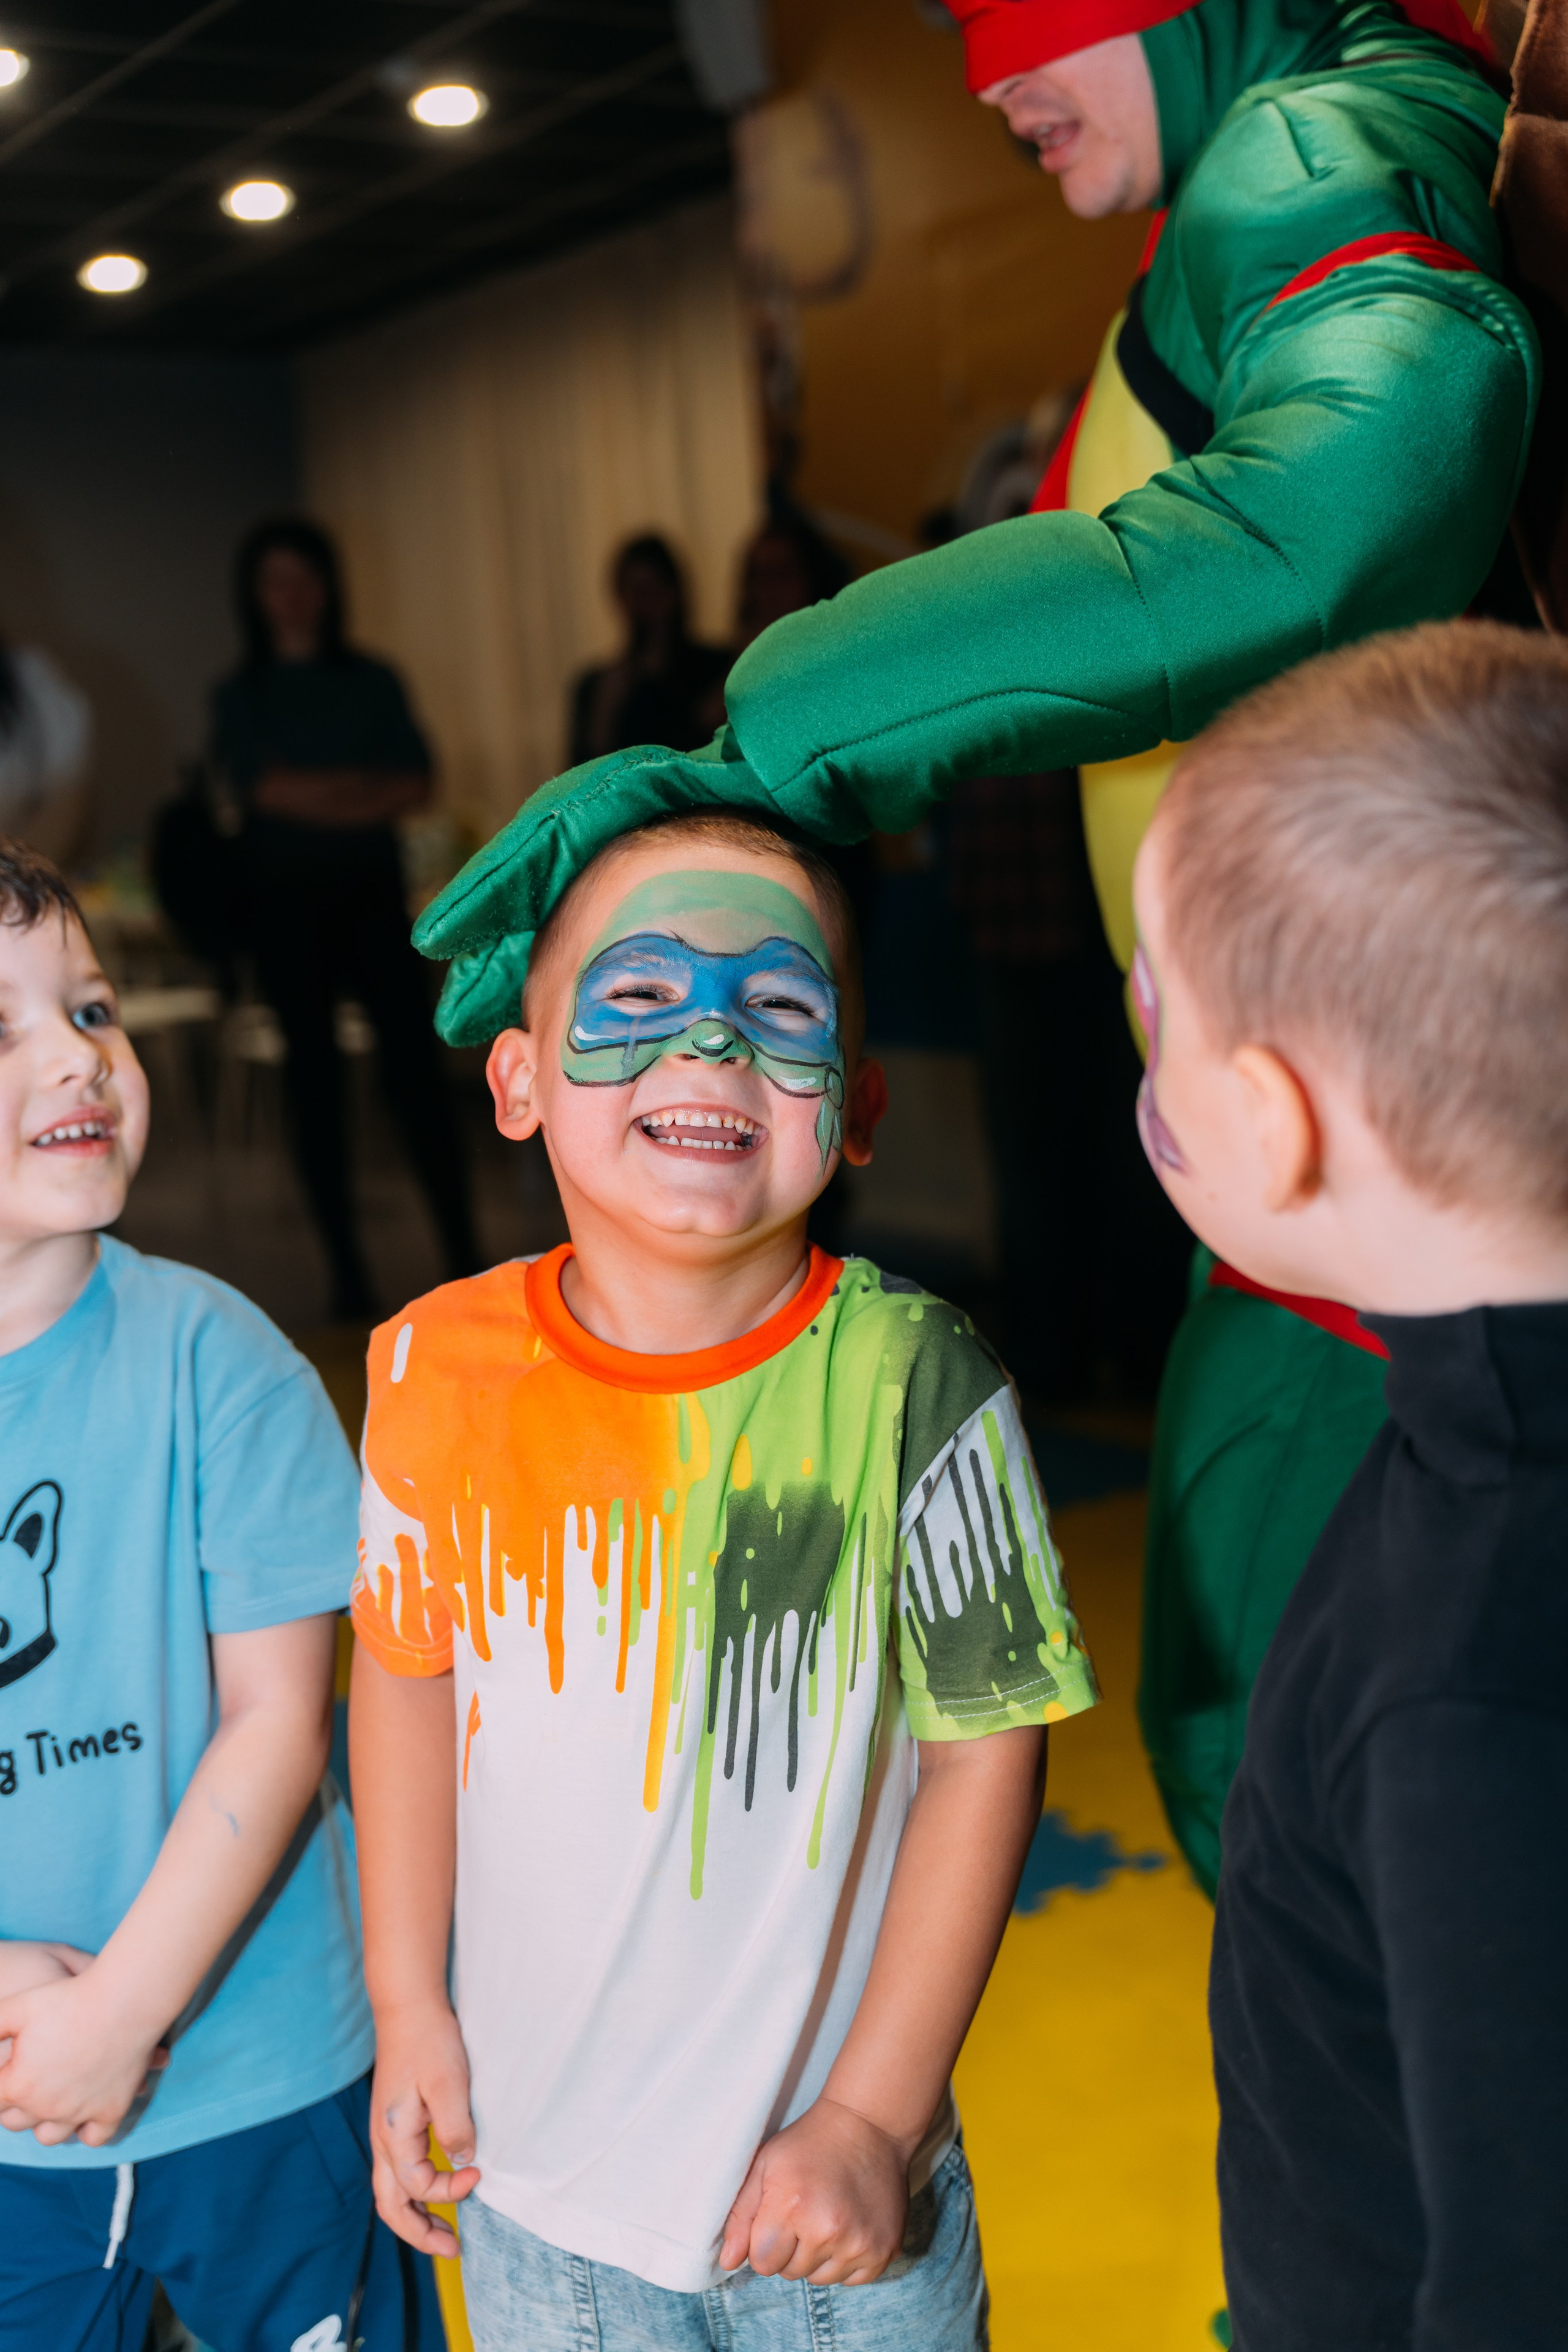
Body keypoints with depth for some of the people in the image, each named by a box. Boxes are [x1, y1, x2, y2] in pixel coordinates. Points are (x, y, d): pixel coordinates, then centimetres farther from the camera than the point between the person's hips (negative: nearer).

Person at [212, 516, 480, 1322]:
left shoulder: (372, 681, 9)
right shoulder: (239, 696, 7)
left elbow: (417, 785, -2)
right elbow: (266, 788, -7)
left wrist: (314, 797, -14)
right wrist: (364, 786, -8)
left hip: (371, 893, 0)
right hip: (286, 900, 0)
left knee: (414, 1067, -7)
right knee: (314, 1081, 1)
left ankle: (465, 1256, -2)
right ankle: (348, 1277, 6)